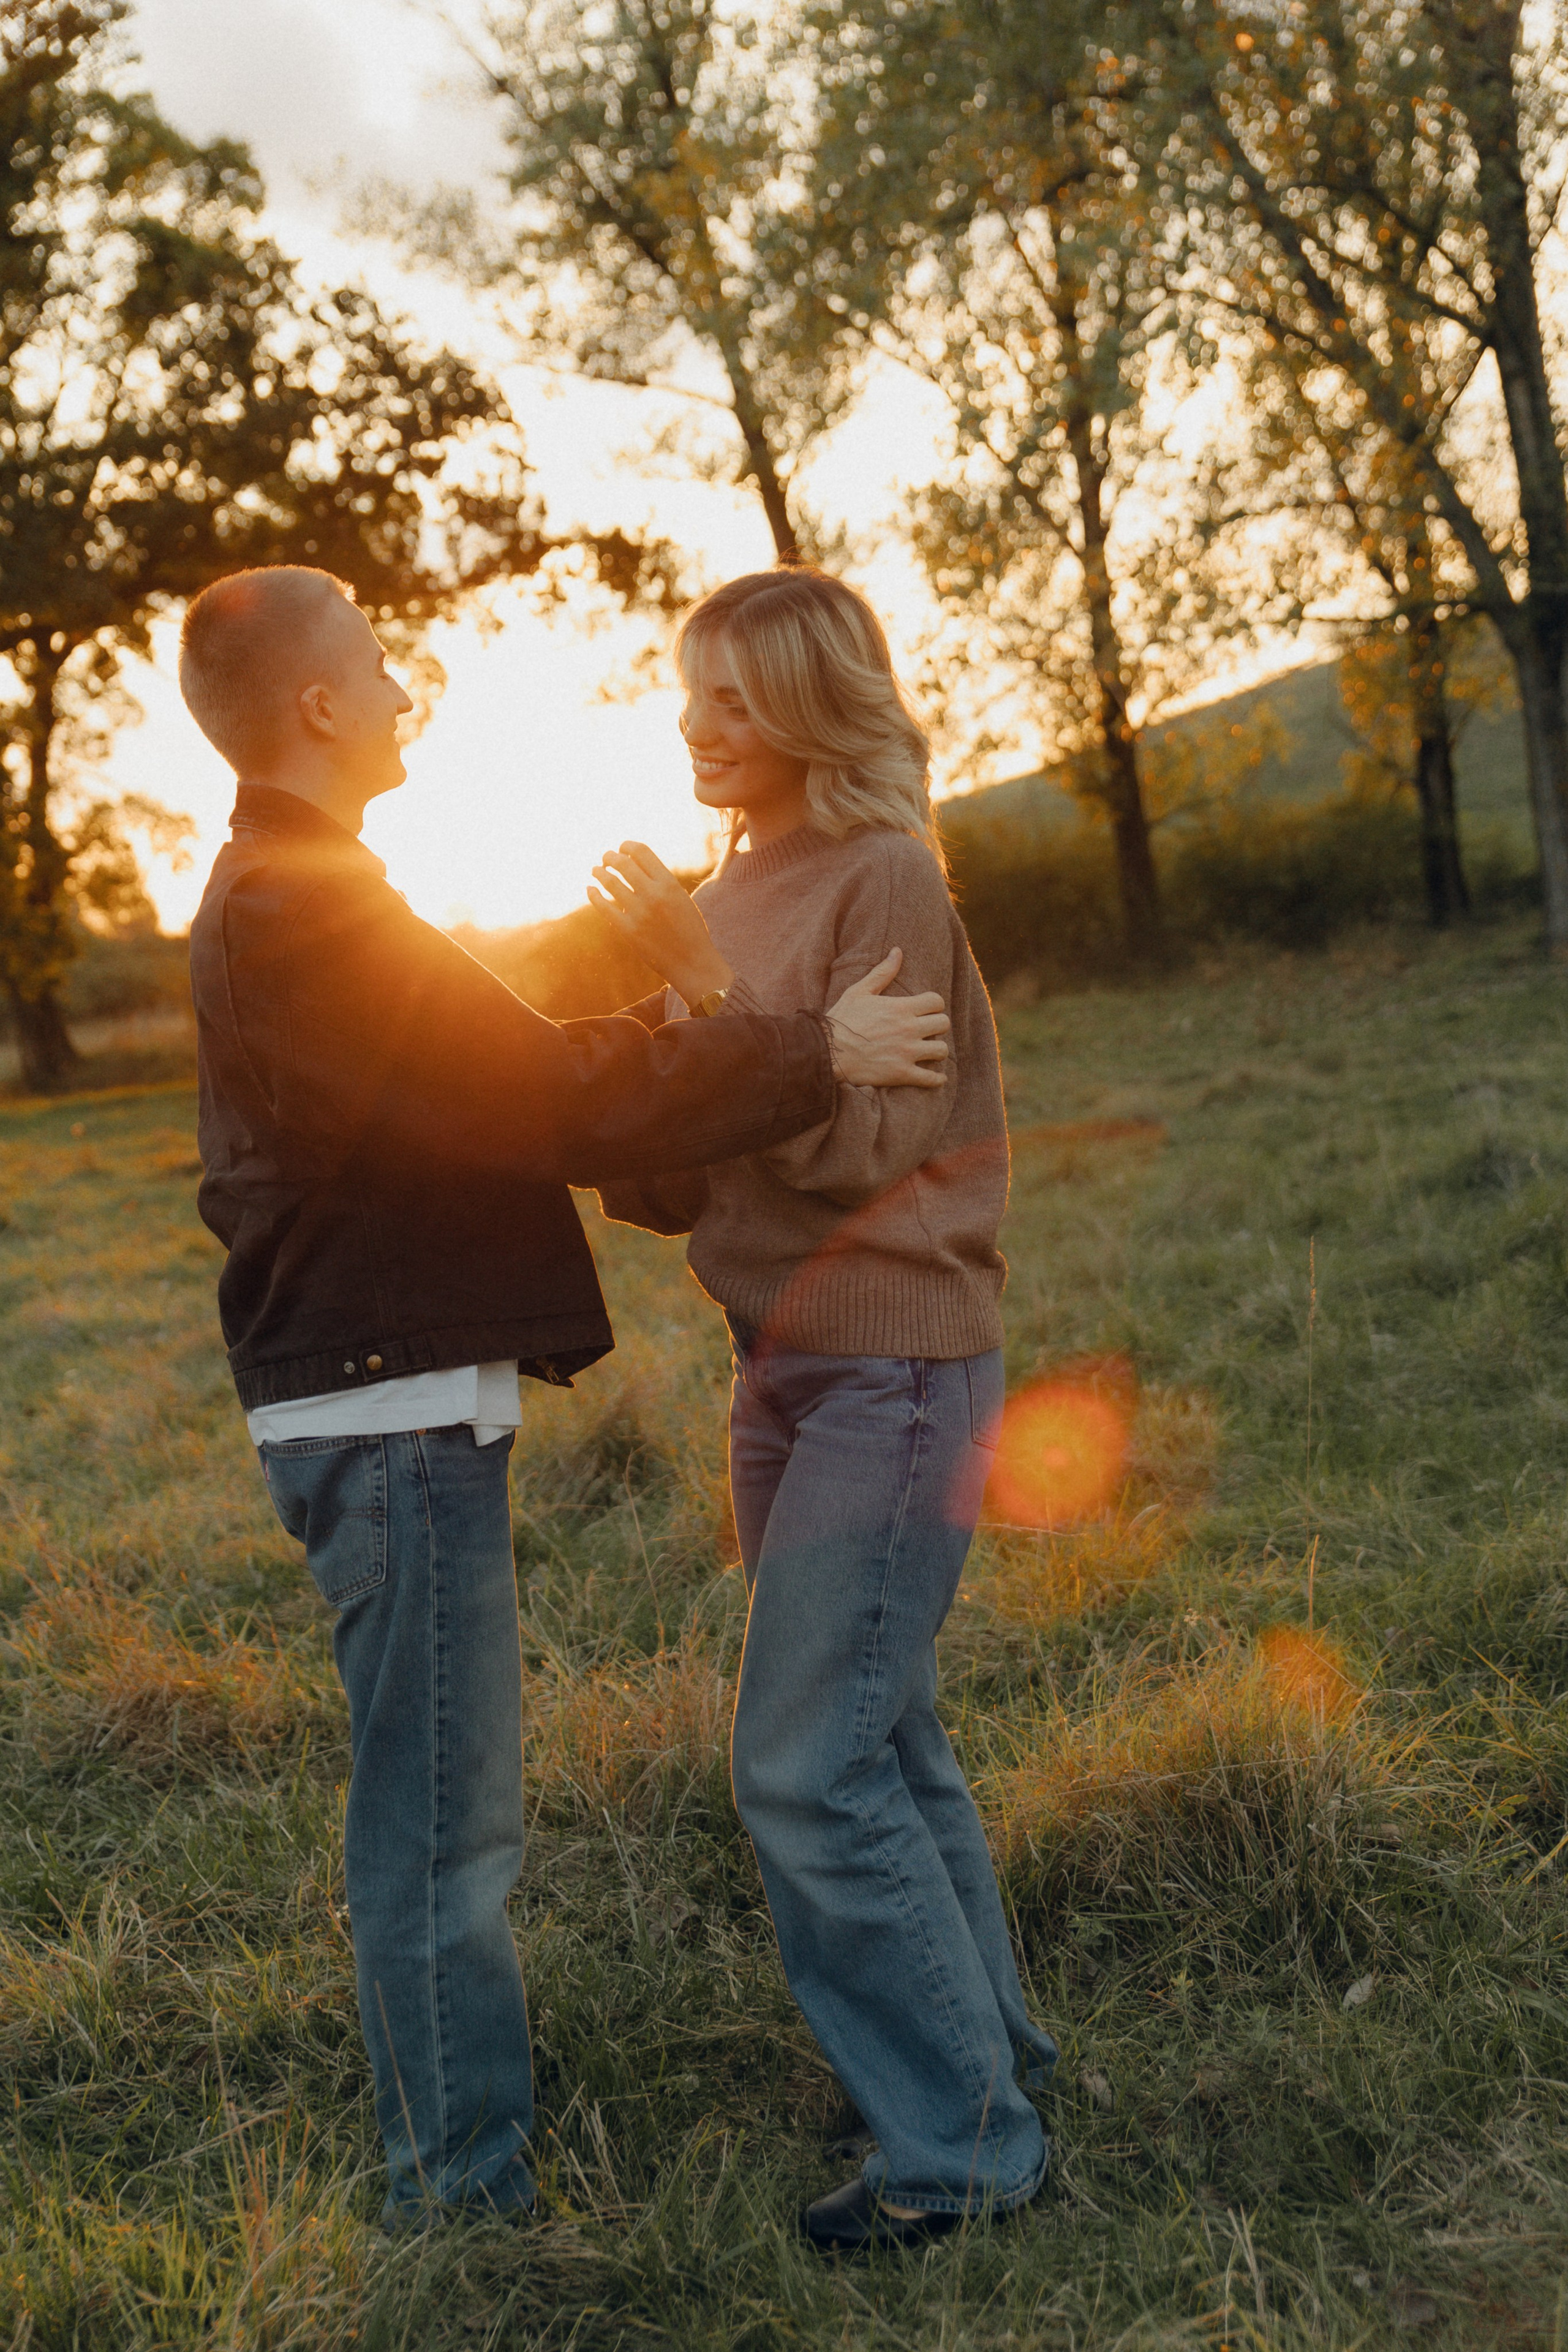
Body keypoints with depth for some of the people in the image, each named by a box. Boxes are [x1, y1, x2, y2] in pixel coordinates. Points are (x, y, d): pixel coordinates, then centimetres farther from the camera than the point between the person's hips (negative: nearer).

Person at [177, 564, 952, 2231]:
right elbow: (556, 1102, -22)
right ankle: (467, 2202, 13)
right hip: (393, 1410, -11)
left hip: (387, 1402, 11)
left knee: (441, 1817, 18)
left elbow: (493, 1079, 20)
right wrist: (811, 1054, -14)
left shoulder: (271, 896, 17)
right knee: (442, 1828, -1)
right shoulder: (308, 914, -18)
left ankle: (459, 2177, 32)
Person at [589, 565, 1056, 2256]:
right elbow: (704, 1164, 12)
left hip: (895, 1368, -8)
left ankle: (959, 2148, 8)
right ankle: (991, 2065, 32)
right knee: (881, 1746, 16)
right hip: (783, 1369, 9)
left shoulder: (886, 880, -10)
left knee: (806, 1767, -7)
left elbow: (848, 1143, -18)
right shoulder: (738, 890, 13)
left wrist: (698, 976, -18)